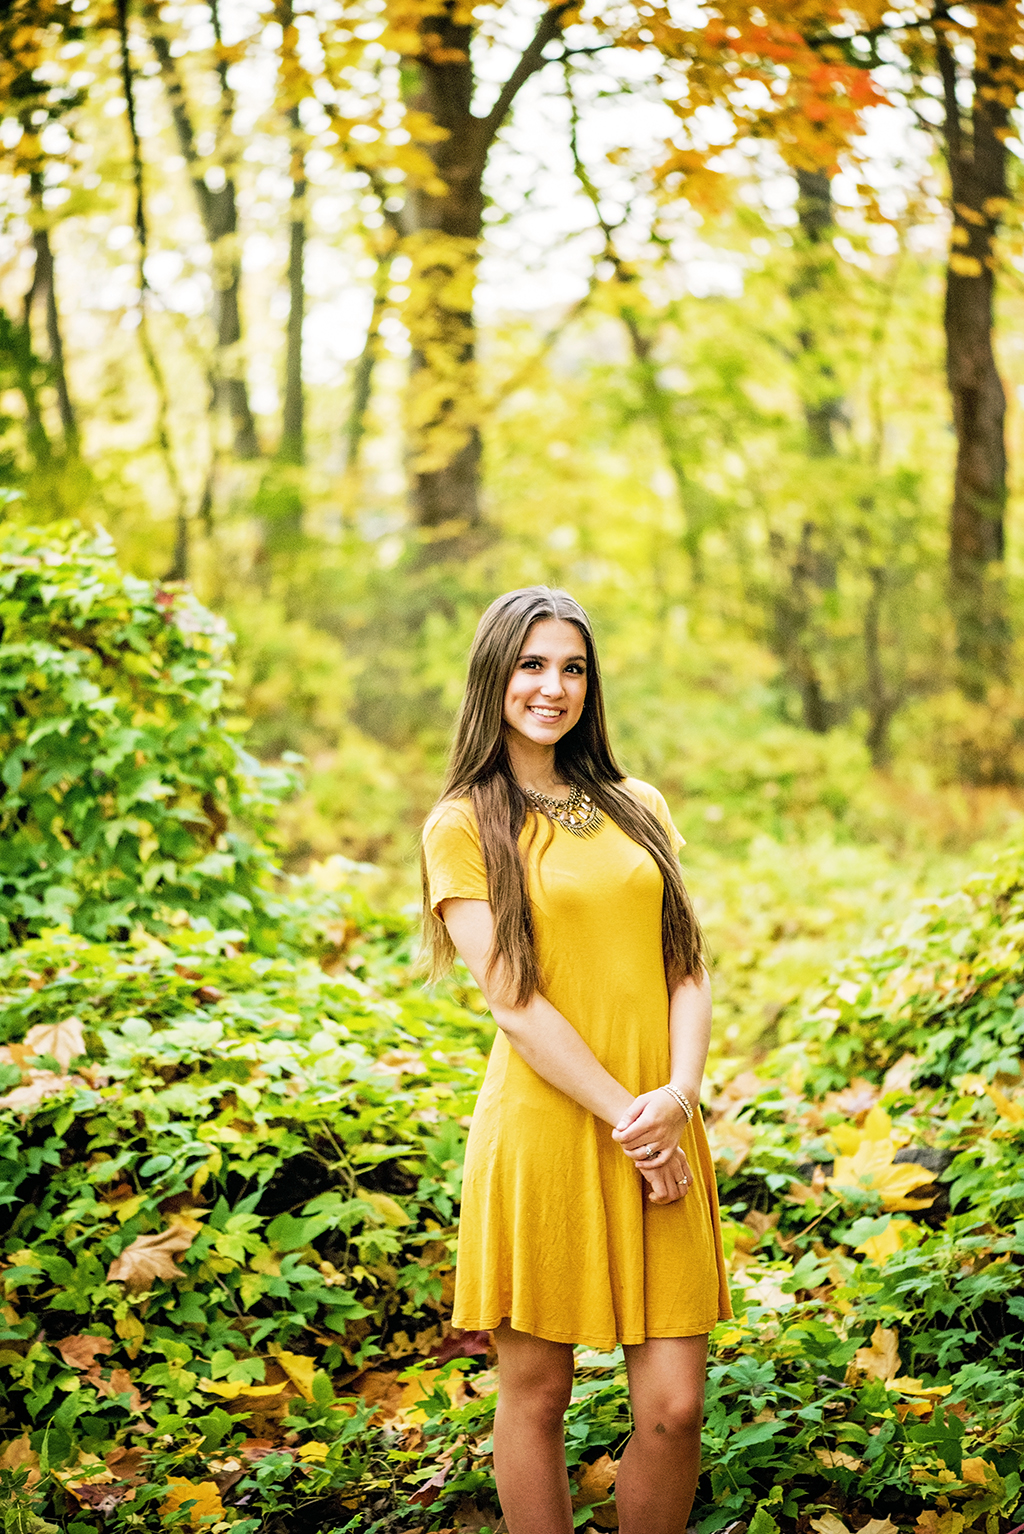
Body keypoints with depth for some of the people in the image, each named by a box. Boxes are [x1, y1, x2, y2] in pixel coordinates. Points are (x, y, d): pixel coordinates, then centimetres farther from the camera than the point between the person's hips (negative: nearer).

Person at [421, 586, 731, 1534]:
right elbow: (512, 1001, -8)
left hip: (660, 1133, 4)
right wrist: (624, 1115, -13)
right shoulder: (464, 826, 0)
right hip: (545, 1132, -3)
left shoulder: (637, 809, 14)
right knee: (536, 1392, 6)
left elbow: (688, 966, 8)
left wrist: (679, 1093, -9)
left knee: (675, 1405, 1)